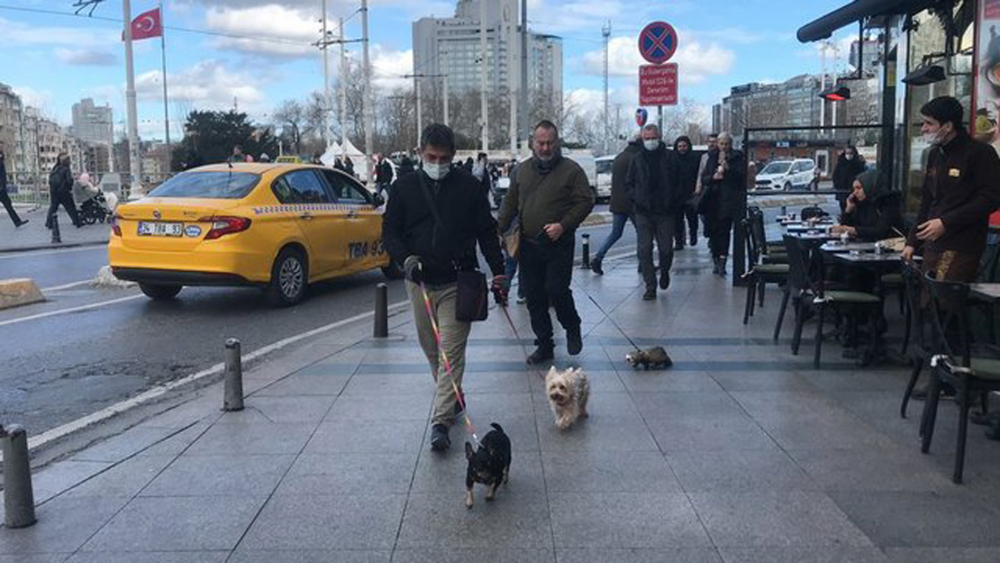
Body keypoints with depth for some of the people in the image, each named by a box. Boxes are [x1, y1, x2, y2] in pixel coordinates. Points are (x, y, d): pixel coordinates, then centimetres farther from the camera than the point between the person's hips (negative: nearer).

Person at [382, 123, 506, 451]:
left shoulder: (467, 186, 1)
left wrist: (498, 272, 1)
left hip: (457, 283, -3)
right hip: (419, 283, 3)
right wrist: (406, 258, -15)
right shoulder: (404, 187, 4)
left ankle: (441, 421, -8)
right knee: (431, 349, 14)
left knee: (452, 352, -8)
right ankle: (452, 399, 34)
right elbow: (390, 231, 5)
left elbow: (486, 232, 5)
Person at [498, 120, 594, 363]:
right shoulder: (522, 170, 11)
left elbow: (585, 202, -6)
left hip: (559, 245, -4)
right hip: (528, 245, 5)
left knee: (556, 290, -11)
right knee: (534, 297, 6)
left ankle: (572, 328, 19)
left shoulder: (571, 170, -3)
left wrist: (563, 225, -16)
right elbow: (510, 204, 16)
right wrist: (499, 230, 5)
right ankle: (544, 345, 19)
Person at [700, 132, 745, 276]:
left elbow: (742, 174, -6)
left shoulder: (737, 158, 4)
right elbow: (704, 177, 13)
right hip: (712, 200, 4)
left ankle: (722, 261, -14)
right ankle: (717, 261, 14)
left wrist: (728, 168, -19)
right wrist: (713, 177, -7)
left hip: (729, 199, -4)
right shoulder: (712, 158, 14)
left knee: (724, 229, -12)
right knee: (713, 230, 3)